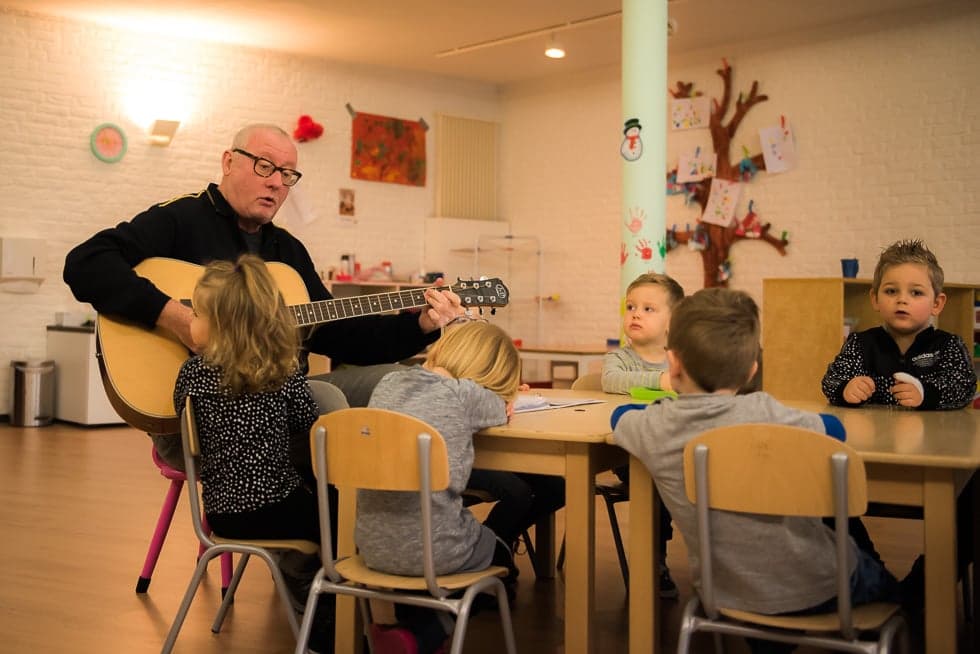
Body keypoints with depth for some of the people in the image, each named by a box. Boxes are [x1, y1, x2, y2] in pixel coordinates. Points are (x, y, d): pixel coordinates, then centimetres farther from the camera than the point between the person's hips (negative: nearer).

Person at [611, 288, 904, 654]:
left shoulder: (653, 428, -16)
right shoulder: (765, 414, -22)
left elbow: (619, 415, 9)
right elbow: (834, 429, -2)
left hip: (730, 595, 2)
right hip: (815, 587, -2)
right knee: (885, 582, 30)